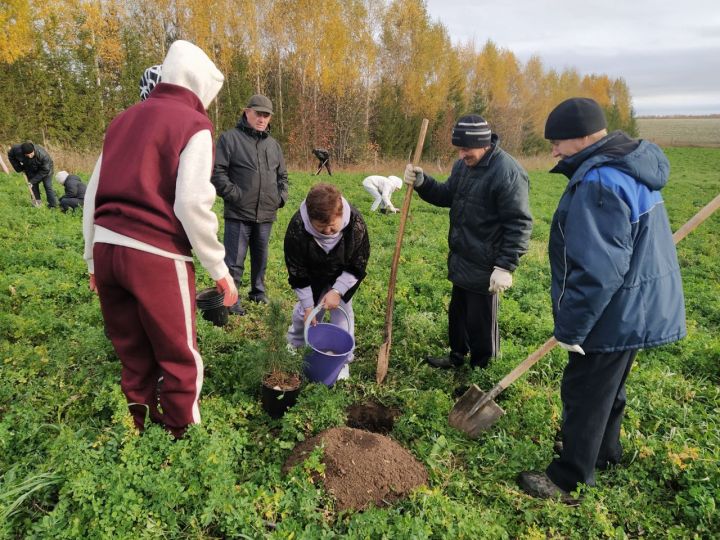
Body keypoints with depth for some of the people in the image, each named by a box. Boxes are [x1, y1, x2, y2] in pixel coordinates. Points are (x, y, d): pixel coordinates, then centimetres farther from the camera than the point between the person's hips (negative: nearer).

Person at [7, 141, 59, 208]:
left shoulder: (42, 155, -40)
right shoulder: (17, 150, -30)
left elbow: (44, 170, -29)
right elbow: (10, 156, -6)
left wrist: (33, 181, -29)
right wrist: (19, 168, -13)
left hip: (45, 168, -4)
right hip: (31, 171, 4)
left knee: (47, 186, -9)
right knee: (33, 186, 2)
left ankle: (53, 205, -2)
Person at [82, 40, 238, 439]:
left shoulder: (124, 119, 17)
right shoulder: (193, 125, -3)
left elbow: (93, 193, 16)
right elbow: (192, 204, -13)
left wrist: (93, 258, 22)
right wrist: (219, 270, -6)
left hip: (106, 248, 7)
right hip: (156, 256, -7)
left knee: (133, 358, 18)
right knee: (180, 360, 8)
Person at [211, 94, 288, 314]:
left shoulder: (273, 144, 16)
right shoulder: (230, 138, -3)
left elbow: (282, 175, 24)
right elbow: (217, 172, -8)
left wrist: (281, 197, 9)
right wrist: (234, 195, -14)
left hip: (266, 214, 6)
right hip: (238, 213, -5)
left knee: (261, 258, 17)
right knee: (234, 260, -3)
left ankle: (258, 292, 32)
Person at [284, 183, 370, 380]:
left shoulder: (355, 224, -35)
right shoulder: (297, 227, -36)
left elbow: (357, 266, -20)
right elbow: (297, 270, -22)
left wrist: (337, 291, -28)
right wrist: (307, 304, -20)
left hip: (343, 275, 0)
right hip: (312, 276, 1)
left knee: (342, 311, -4)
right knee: (303, 309, 9)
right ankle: (293, 345, 38)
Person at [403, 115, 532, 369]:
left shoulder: (507, 172, -22)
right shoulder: (463, 165, 6)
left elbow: (519, 224, -22)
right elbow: (447, 196, 17)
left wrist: (506, 266, -26)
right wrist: (421, 182, -2)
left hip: (485, 266, -9)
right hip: (461, 258, 9)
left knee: (481, 320, 7)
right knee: (457, 312, 23)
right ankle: (457, 356, 43)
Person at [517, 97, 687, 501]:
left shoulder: (599, 183, -26)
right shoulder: (631, 167, 8)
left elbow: (597, 271, -29)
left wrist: (570, 328, -20)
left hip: (616, 313, -10)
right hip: (639, 307, 10)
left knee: (585, 392, 4)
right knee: (609, 385, 24)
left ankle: (572, 479, 21)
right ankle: (605, 452, 44)